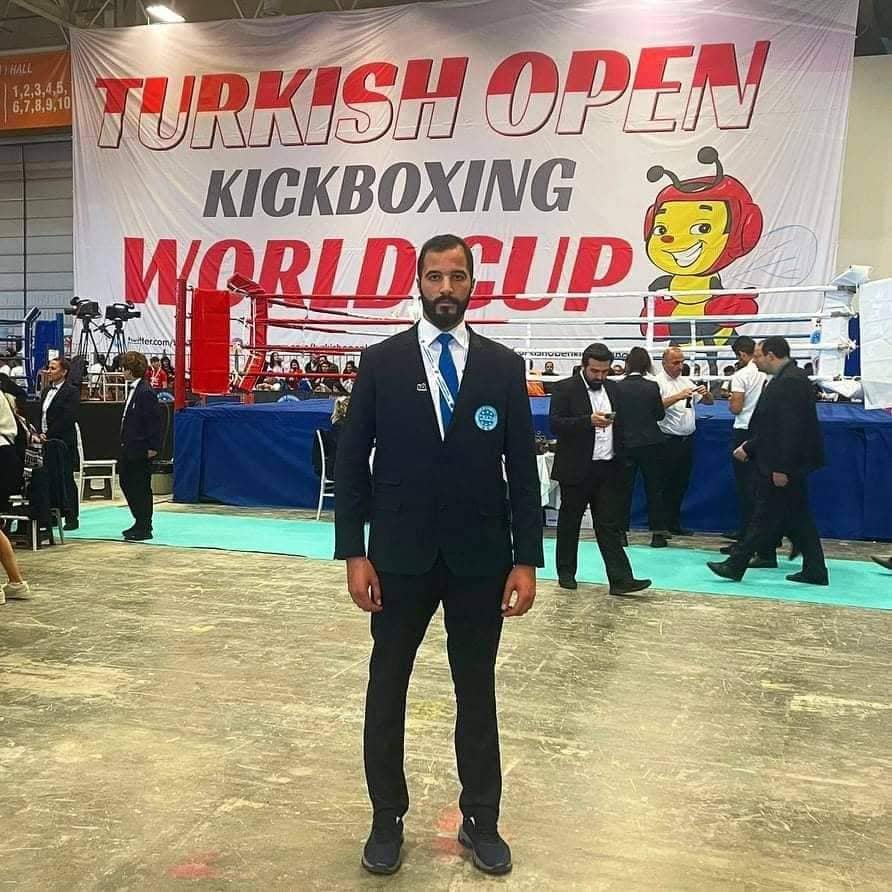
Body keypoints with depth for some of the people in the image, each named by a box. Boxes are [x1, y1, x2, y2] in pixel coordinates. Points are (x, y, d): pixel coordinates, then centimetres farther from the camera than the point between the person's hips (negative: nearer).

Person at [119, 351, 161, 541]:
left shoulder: (145, 392, -17)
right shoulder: (133, 389, 12)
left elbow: (154, 421, -19)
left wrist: (153, 447, -20)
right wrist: (124, 443, 16)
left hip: (141, 449, -10)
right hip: (129, 448, 10)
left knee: (141, 487, -1)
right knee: (126, 483, 16)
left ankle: (144, 529, 9)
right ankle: (140, 523, 27)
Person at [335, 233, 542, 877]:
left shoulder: (504, 366, 1)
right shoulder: (381, 362, -2)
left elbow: (522, 469, 1)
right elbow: (352, 462, -1)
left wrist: (526, 559, -4)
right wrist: (354, 553, -7)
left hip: (480, 559, 1)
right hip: (400, 555, 0)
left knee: (477, 692, 13)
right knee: (387, 689, 12)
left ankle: (481, 821, 30)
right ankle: (388, 818, 31)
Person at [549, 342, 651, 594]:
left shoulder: (614, 389, 11)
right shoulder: (565, 388, -5)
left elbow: (621, 426, 17)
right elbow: (555, 423, -16)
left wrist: (620, 459, 11)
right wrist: (588, 421, -26)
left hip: (608, 469, 4)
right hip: (577, 469, -4)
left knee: (610, 526, 2)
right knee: (569, 522, 9)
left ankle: (620, 579, 0)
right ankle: (566, 572, 22)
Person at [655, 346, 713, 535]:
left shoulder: (686, 381, 14)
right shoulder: (658, 382, -7)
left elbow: (709, 401, 18)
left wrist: (705, 393, -5)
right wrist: (678, 396, -33)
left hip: (687, 440, 7)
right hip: (668, 441, -7)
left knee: (682, 484, 13)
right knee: (666, 485, 0)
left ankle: (674, 523, 23)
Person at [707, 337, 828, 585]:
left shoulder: (790, 381, -18)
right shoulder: (786, 379, 13)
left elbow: (791, 428, -23)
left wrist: (781, 468, -24)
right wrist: (749, 447, 17)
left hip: (780, 467, -10)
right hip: (785, 465, 10)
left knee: (764, 517, -1)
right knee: (798, 517, 12)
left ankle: (735, 565, 6)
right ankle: (814, 571, 17)